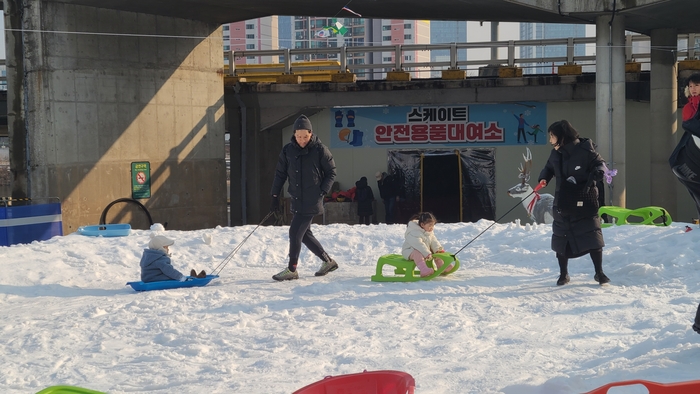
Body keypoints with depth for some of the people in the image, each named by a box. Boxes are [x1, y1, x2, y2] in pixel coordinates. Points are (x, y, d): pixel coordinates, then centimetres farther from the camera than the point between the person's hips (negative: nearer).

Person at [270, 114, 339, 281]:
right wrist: (275, 195, 7)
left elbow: (331, 172, -1)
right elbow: (280, 173, 11)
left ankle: (291, 270, 1)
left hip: (312, 201, -6)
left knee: (295, 232, -9)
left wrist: (322, 191, -10)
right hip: (297, 200, 6)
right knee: (305, 234, 11)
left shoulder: (320, 150, -8)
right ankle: (328, 261, 27)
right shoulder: (288, 150, 4)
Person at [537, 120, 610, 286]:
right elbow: (549, 168, 19)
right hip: (562, 202, 6)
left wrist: (595, 175, -26)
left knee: (591, 236, -6)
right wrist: (544, 179, -1)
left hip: (584, 202, -5)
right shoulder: (556, 154, 5)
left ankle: (599, 272, 8)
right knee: (561, 238, 10)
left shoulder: (584, 150, -14)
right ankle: (563, 274, 24)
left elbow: (599, 164, -7)